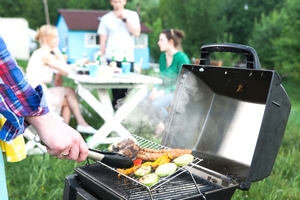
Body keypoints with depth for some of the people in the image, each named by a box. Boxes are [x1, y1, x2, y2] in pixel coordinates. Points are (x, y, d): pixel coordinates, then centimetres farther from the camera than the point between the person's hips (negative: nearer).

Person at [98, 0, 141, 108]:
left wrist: (124, 18, -9)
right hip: (111, 58, 0)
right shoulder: (106, 18, 7)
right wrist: (102, 58, 3)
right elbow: (103, 40, 7)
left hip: (128, 58, 0)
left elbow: (137, 33, -6)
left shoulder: (132, 15, 7)